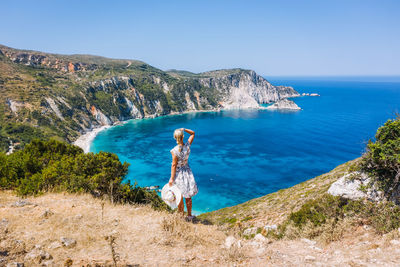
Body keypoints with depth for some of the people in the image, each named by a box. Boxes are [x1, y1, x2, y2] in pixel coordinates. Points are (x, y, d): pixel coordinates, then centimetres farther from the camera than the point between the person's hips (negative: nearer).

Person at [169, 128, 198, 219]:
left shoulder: (175, 151, -23)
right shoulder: (187, 146, -11)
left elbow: (174, 165, -19)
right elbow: (193, 133, 5)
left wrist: (171, 178, -12)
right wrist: (184, 129, -8)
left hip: (178, 173, -4)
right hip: (187, 171, 4)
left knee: (179, 198, 12)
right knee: (188, 196, 18)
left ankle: (181, 216, 25)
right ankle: (189, 215, 32)